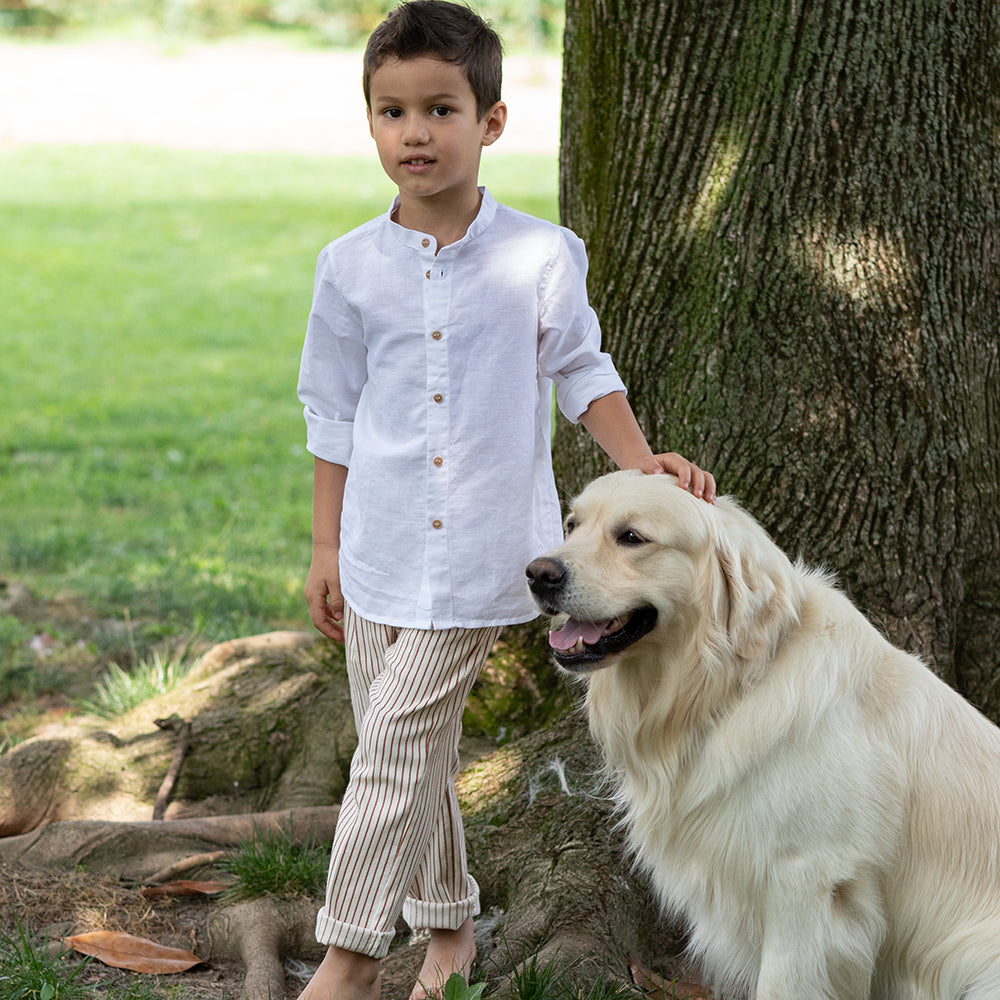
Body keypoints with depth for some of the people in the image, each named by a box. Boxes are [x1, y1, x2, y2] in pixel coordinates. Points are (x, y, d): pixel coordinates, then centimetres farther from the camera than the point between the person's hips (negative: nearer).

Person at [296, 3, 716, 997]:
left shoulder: (540, 257, -5)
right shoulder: (352, 265, 1)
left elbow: (582, 374, 8)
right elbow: (334, 416, 8)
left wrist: (642, 465, -5)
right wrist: (326, 549, 9)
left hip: (477, 552, -3)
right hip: (380, 547, 3)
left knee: (395, 745, -7)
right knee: (414, 748, 13)